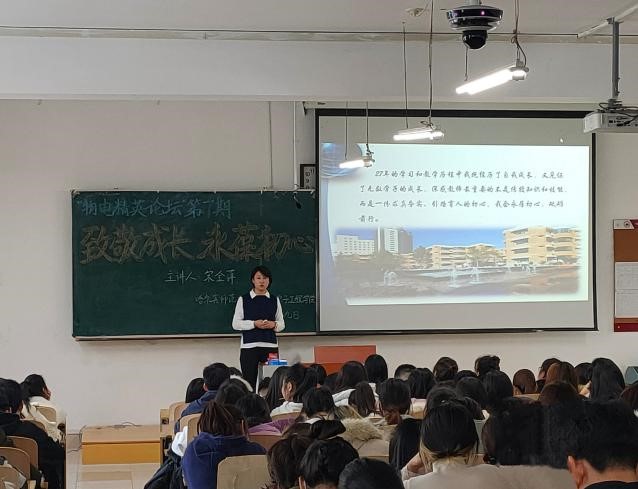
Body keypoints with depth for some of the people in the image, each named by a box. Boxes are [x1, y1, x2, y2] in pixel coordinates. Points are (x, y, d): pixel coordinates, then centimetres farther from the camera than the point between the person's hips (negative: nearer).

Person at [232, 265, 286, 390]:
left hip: (271, 346, 2)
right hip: (249, 346, -1)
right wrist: (254, 324, -11)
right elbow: (235, 324, 2)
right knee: (249, 382, -4)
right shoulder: (243, 299, 5)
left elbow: (282, 324, 14)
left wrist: (273, 324, -8)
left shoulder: (275, 300, 12)